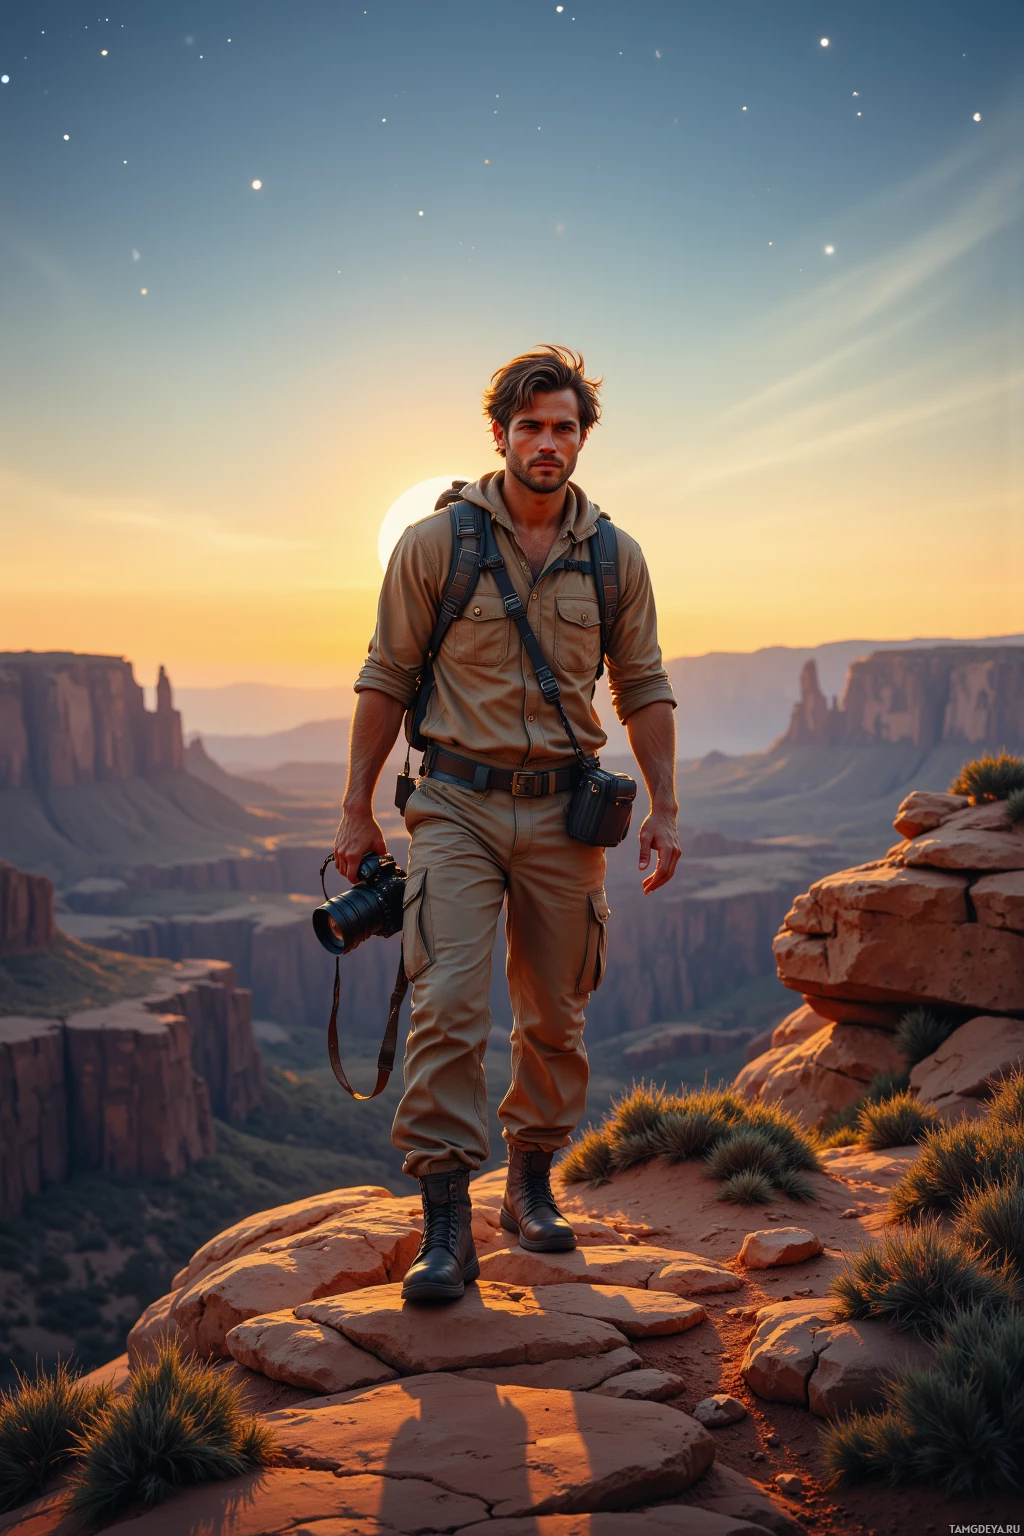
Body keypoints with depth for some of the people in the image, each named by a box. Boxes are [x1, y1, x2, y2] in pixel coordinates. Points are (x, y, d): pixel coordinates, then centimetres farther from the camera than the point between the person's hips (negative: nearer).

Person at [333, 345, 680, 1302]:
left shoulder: (616, 558, 5)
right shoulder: (434, 542, -2)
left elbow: (643, 691, 12)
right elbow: (386, 679, 2)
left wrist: (663, 810, 5)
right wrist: (358, 809, 1)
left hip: (564, 810, 3)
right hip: (457, 803, -3)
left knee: (554, 1016, 10)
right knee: (448, 1006, -14)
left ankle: (532, 1185, 28)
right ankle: (445, 1226, -8)